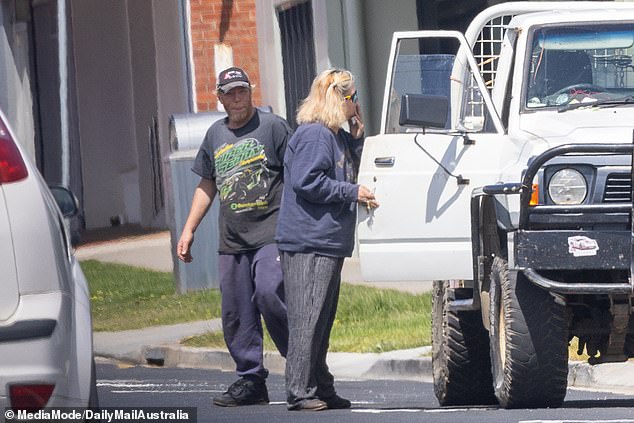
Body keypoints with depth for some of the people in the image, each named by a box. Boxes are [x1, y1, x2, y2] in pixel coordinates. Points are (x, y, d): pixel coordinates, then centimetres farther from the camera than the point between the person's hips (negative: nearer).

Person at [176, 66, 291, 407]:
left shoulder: (273, 127, 0)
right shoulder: (216, 135, 17)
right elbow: (207, 185, 26)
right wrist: (188, 231, 22)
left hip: (271, 234, -6)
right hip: (231, 239, 6)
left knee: (269, 293, -23)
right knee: (236, 314, 3)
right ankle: (250, 380, 9)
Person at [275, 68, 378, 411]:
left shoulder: (337, 137, 17)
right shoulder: (313, 135, -12)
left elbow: (350, 171, 22)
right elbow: (306, 182, -20)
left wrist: (357, 135, 11)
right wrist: (353, 192, -15)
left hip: (328, 244, 10)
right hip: (308, 244, -10)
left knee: (322, 320, 14)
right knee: (307, 319, -11)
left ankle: (321, 389, 19)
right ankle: (299, 392, -11)